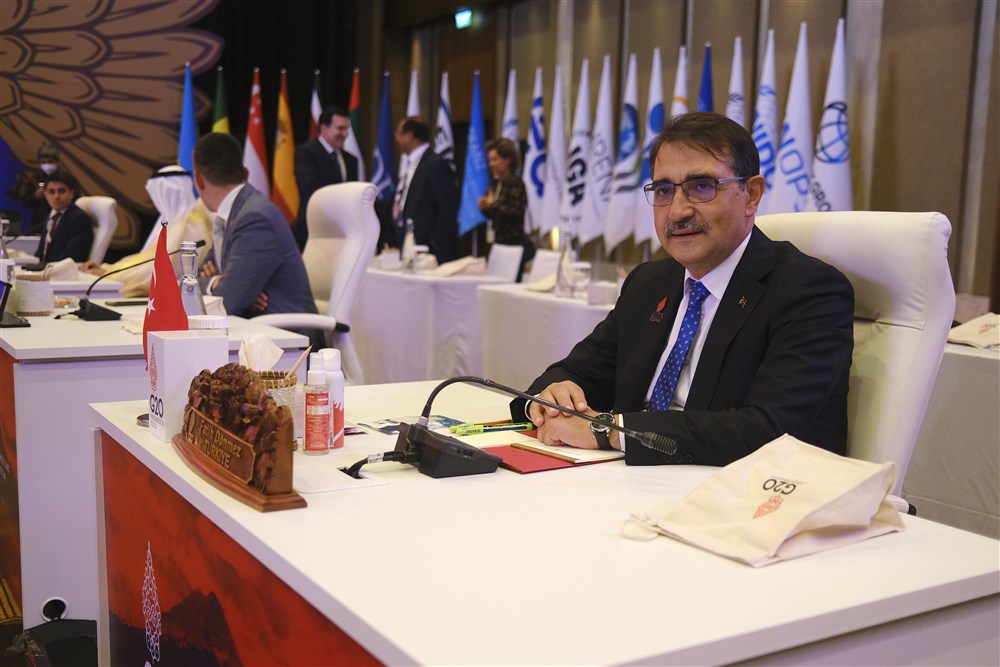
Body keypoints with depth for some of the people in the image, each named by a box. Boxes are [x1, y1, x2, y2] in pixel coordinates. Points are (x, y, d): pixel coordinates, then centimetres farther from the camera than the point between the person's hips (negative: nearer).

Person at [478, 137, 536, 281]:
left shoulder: (516, 183, -10)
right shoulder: (496, 184, 13)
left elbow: (515, 212, -21)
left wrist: (493, 204, -14)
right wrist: (484, 207, 1)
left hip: (514, 243, -8)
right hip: (498, 241, 8)